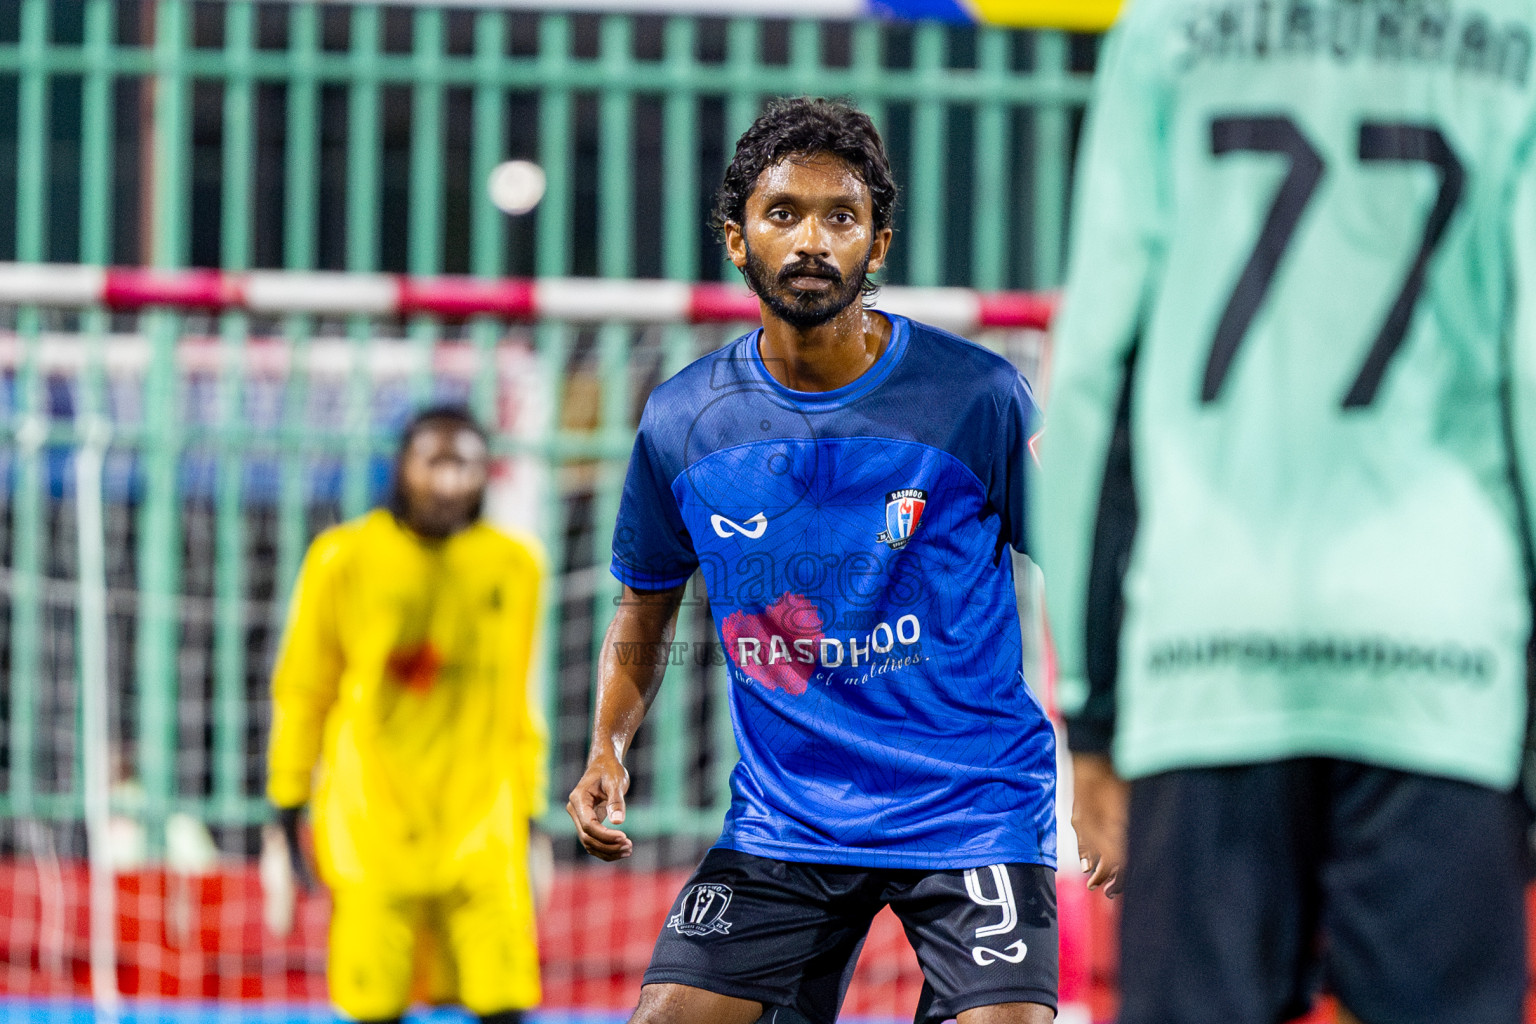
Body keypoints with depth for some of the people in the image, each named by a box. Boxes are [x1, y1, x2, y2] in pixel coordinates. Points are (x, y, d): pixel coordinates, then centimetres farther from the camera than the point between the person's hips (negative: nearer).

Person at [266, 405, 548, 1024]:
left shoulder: (514, 565, 6)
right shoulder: (345, 559, -1)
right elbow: (303, 687, 7)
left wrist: (527, 806, 17)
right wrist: (288, 798, 7)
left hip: (480, 812, 2)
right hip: (372, 811, -2)